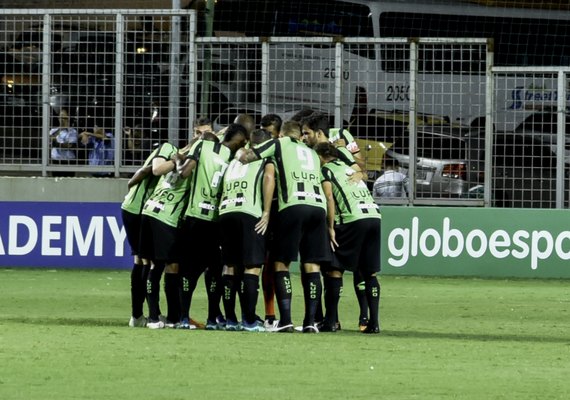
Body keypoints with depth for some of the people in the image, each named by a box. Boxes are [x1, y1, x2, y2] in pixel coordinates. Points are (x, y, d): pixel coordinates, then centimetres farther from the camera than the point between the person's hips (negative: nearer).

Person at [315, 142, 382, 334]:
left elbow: (329, 197, -4)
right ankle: (373, 322, 3)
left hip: (352, 218, -6)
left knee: (335, 268, 3)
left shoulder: (326, 169, 8)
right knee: (370, 273, 10)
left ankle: (330, 321, 0)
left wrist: (331, 227, -4)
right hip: (374, 215, 6)